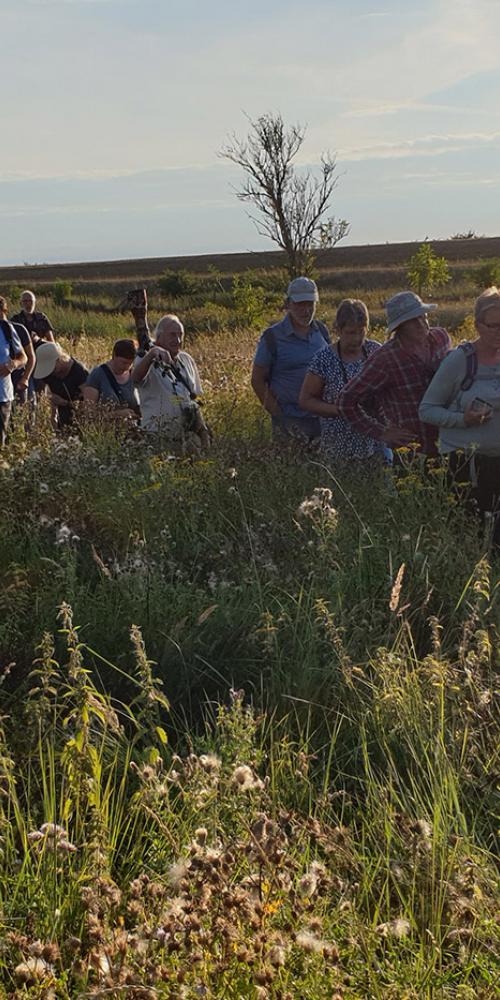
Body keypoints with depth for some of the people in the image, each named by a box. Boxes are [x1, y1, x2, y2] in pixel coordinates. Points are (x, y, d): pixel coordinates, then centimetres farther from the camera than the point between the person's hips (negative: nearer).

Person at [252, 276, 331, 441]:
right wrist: (277, 414, -10)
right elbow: (257, 380, -5)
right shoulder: (273, 336, -7)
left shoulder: (321, 330, 8)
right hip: (291, 420, -4)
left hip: (323, 415, 4)